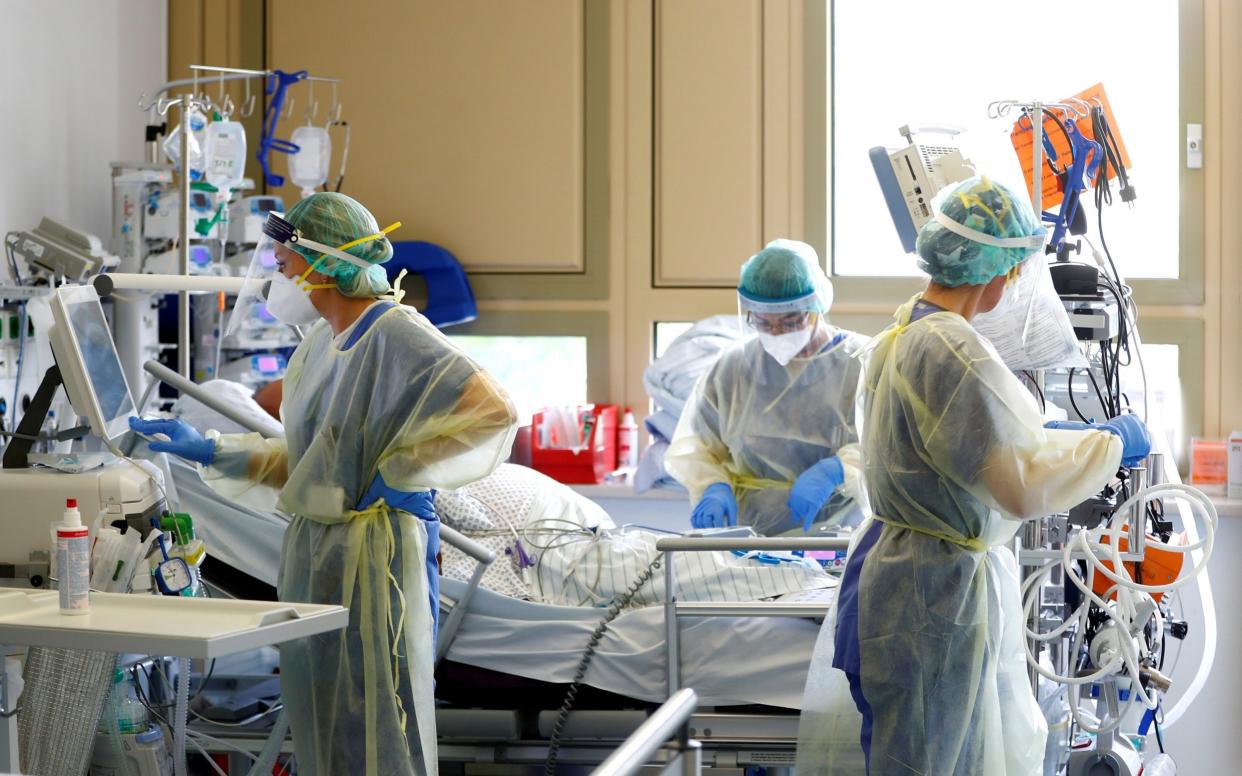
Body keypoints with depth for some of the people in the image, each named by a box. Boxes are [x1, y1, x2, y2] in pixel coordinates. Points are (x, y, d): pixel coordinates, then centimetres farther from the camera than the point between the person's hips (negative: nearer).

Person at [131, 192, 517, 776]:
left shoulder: (395, 336, -14)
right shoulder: (322, 342, 14)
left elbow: (493, 411, -24)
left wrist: (400, 474, -18)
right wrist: (209, 451, 12)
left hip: (373, 549, -9)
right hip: (312, 551, 9)